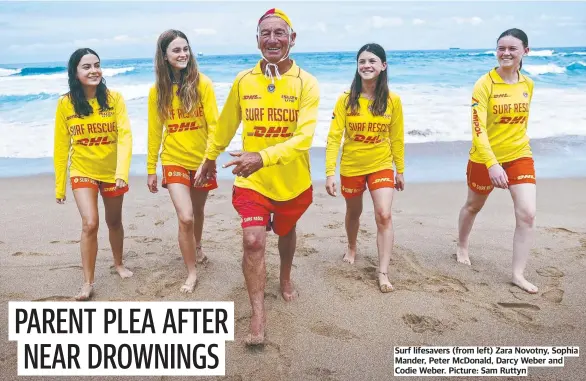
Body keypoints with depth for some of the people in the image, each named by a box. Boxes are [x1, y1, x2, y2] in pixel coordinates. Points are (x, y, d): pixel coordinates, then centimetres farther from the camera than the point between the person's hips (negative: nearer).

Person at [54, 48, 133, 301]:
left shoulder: (114, 98, -10)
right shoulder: (65, 103, -8)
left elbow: (125, 135, -17)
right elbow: (61, 146, -3)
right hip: (82, 172, -1)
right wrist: (59, 184, 0)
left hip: (111, 172, 1)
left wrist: (122, 171, -29)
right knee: (90, 223, -14)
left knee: (114, 222, 16)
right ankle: (88, 282, 1)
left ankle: (118, 263, 42)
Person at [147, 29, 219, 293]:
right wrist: (151, 170, 4)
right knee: (185, 217, -12)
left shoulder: (202, 84, -11)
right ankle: (191, 273, 7)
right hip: (174, 161, 0)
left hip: (201, 160, 1)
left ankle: (197, 248, 50)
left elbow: (213, 125, -11)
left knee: (197, 210, 20)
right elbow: (154, 132, 1)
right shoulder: (158, 90, -5)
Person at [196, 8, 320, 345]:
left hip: (293, 181, 0)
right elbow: (226, 125, 7)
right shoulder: (243, 81, -8)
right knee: (253, 242, -13)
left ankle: (286, 278, 53)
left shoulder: (306, 83, -15)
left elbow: (304, 137, -26)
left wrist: (263, 157, -41)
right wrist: (210, 160, 18)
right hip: (252, 181, 0)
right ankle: (258, 316, 0)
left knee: (286, 233, 23)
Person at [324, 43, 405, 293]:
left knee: (384, 216, -12)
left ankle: (383, 273, -4)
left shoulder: (392, 100, -8)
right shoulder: (346, 100, -11)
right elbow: (334, 137, -12)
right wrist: (330, 172, -18)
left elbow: (397, 138, 1)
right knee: (353, 212, 19)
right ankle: (351, 248, 48)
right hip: (351, 167, 0)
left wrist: (400, 170, 6)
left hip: (381, 166, 0)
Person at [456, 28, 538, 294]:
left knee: (527, 214, -8)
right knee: (473, 206, 17)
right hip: (485, 159, -3)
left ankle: (518, 274, 3)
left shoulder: (528, 85, 0)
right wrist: (492, 164, -33)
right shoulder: (485, 84, -16)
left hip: (520, 156, 4)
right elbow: (478, 128, -24)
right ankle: (462, 247, 44)